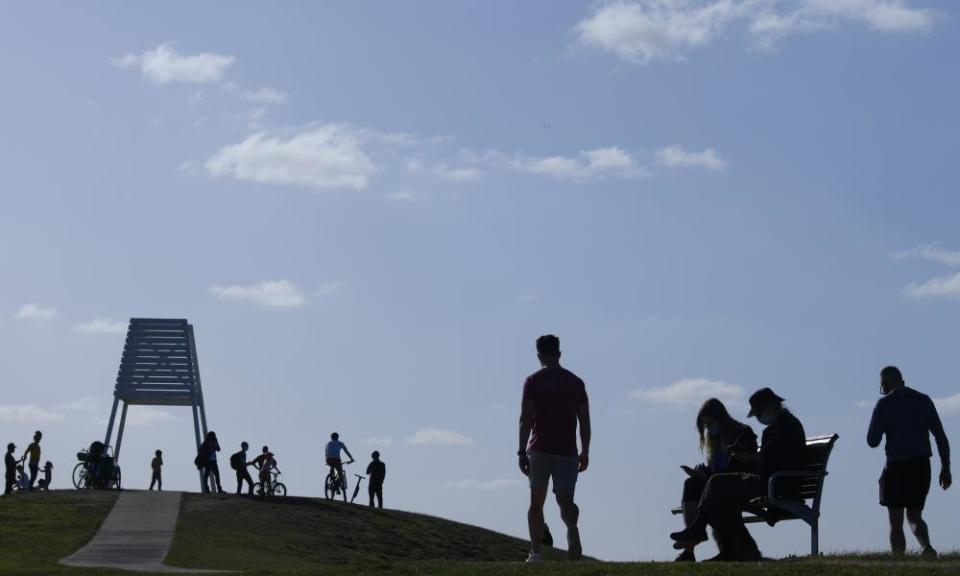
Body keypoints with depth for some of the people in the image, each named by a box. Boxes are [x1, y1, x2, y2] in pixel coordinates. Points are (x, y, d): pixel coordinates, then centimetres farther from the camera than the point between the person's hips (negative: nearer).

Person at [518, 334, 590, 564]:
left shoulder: (533, 381, 1)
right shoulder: (576, 382, 10)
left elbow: (525, 419, -6)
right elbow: (585, 421, 8)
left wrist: (522, 452, -5)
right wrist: (585, 452, 13)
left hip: (540, 449, -2)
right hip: (567, 451, 2)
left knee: (536, 501, 8)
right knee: (565, 500, 4)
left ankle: (536, 552, 3)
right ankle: (572, 529, -29)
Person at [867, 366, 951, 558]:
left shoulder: (884, 404, -2)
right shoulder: (924, 400, 9)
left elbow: (872, 441, -4)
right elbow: (941, 436, 4)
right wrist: (945, 467, 7)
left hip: (897, 466, -4)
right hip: (922, 465, 4)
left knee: (896, 521, 5)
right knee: (915, 516, 16)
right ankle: (927, 547, -11)